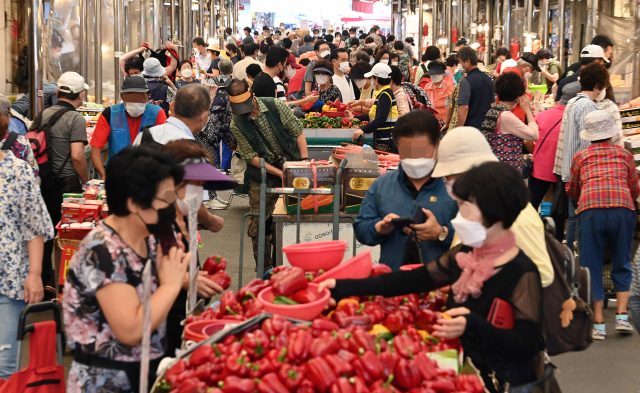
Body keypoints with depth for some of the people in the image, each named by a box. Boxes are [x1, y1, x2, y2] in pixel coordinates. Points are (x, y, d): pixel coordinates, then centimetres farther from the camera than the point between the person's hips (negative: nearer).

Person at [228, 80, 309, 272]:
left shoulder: (275, 106, -7)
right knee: (258, 226, 1)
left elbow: (297, 130, -2)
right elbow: (251, 156, -10)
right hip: (263, 176, 0)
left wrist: (305, 159, -11)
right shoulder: (237, 124, -7)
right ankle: (264, 267, 14)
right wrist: (278, 173, -18)